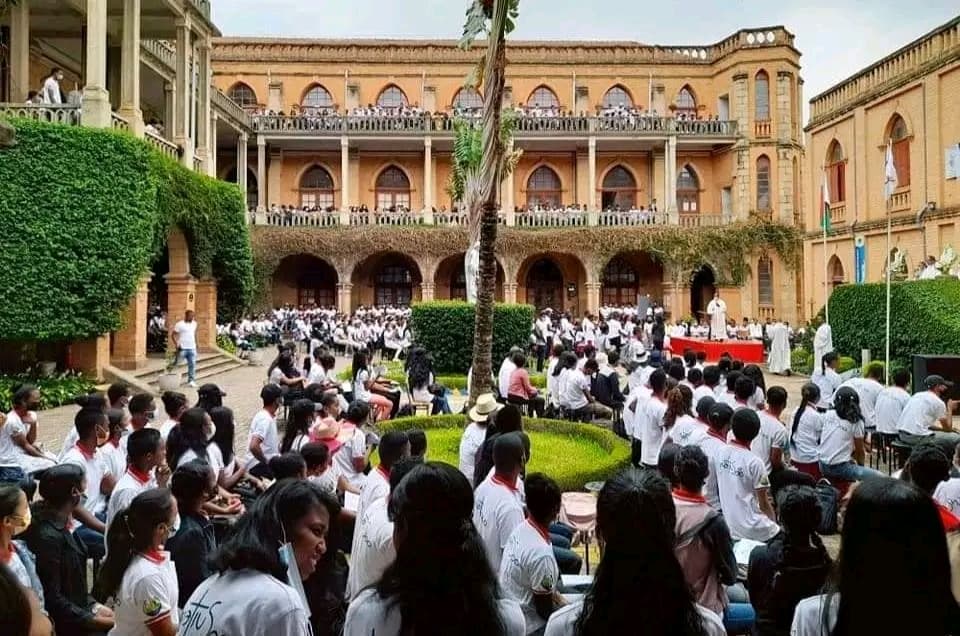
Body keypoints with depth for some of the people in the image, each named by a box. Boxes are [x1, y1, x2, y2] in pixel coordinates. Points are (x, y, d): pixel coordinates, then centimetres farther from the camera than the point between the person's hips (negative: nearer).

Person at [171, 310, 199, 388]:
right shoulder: (180, 324, -7)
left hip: (192, 348, 4)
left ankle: (191, 381, -1)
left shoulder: (194, 323, 10)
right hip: (182, 348, -4)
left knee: (192, 364, -3)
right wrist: (176, 344, -15)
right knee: (176, 363, 5)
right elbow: (172, 334, -7)